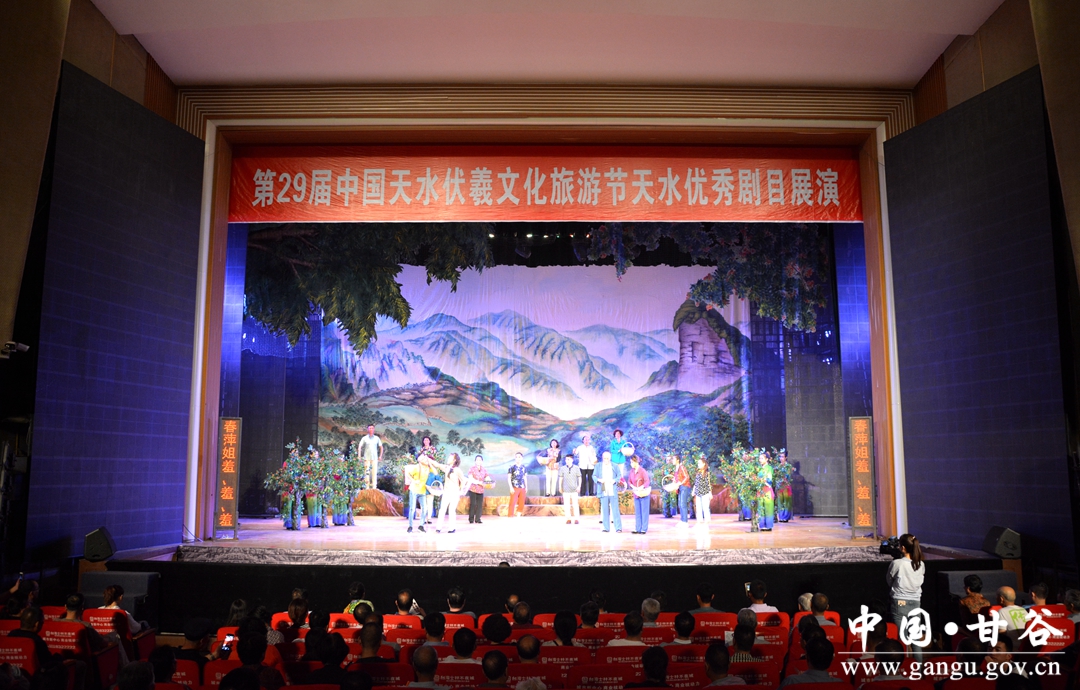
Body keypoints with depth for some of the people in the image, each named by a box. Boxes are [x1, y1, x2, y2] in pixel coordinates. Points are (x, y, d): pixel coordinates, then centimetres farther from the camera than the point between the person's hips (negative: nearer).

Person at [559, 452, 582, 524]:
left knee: (575, 504, 1)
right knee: (566, 505, 3)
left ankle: (576, 519, 7)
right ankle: (568, 518, 11)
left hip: (574, 489, -1)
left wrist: (579, 486, -2)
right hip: (566, 490, 1)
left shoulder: (576, 468, 0)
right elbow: (560, 478, 8)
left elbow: (579, 478, 5)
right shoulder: (562, 468, 2)